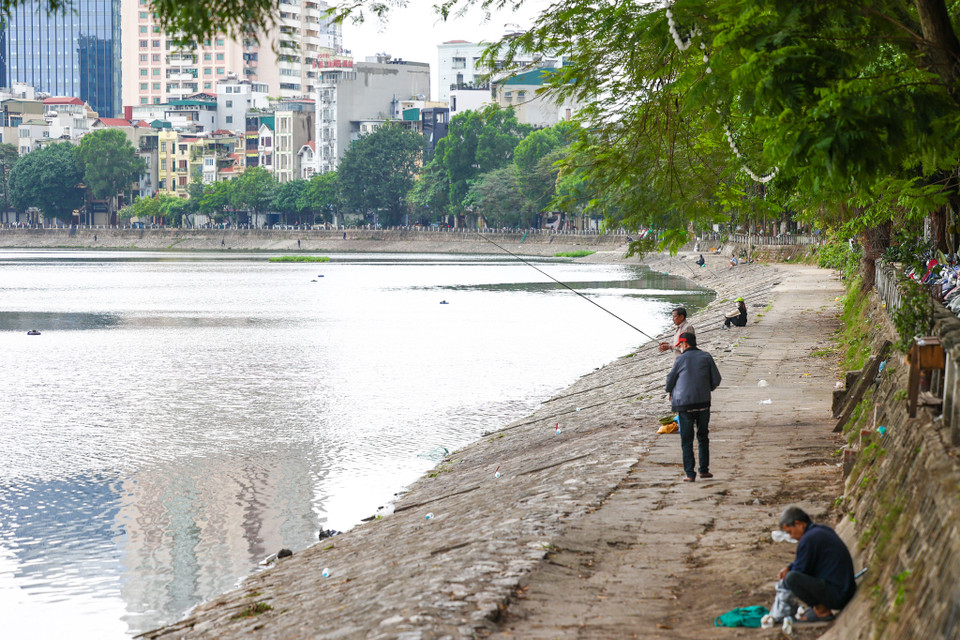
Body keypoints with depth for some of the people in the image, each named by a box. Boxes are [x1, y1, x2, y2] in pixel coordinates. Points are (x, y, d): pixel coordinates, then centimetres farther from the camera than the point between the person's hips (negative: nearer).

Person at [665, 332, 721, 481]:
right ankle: (704, 469, 15)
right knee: (703, 437, 16)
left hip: (684, 403, -2)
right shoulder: (706, 357, 4)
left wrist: (671, 393, 24)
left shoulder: (681, 359, -3)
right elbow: (716, 379, 3)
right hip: (703, 402, 2)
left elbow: (670, 380, 4)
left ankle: (690, 473, -1)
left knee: (686, 440, 3)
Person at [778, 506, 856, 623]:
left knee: (791, 578, -26)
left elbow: (800, 570, -9)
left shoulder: (808, 540, -16)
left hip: (836, 596, -10)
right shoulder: (824, 530, 14)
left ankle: (822, 611, -10)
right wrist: (789, 567, 13)